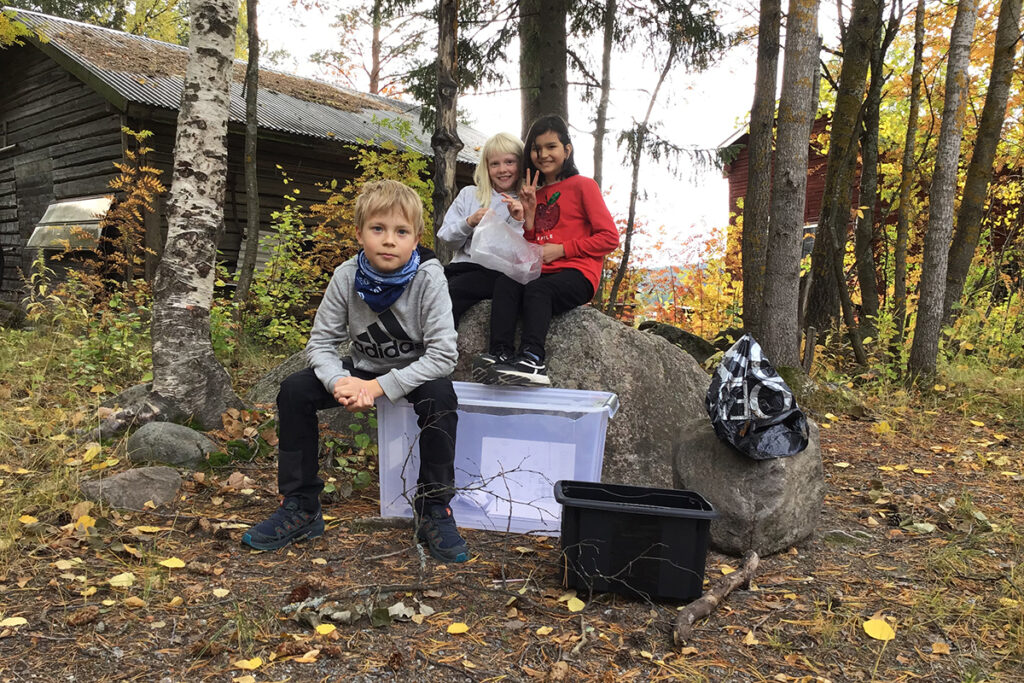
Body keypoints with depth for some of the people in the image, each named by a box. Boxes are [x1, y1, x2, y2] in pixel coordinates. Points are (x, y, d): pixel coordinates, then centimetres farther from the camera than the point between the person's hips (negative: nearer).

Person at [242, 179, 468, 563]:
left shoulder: (428, 279, -24)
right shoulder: (346, 277, -15)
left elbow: (443, 354, -28)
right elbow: (321, 342, -10)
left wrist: (379, 387, -33)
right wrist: (339, 381, -32)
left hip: (415, 373, -3)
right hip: (362, 370, 4)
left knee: (440, 395, -35)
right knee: (294, 391, -16)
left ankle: (433, 508, -17)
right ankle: (300, 507, -4)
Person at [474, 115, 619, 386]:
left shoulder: (583, 186, 5)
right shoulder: (535, 193, 22)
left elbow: (610, 237, -3)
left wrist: (561, 249, -8)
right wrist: (528, 215, 4)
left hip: (577, 273, -5)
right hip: (542, 272, 5)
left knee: (537, 288, -34)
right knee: (505, 282, -24)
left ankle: (532, 360, -44)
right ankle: (500, 354, -35)